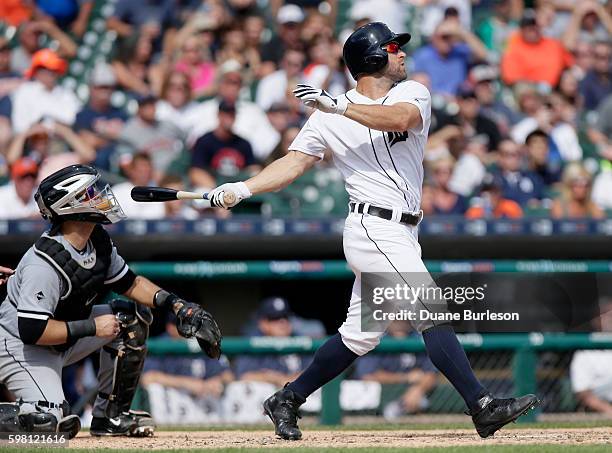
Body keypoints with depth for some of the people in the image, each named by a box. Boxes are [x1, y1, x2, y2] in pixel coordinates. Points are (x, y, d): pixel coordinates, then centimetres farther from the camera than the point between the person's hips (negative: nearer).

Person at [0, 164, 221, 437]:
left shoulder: (98, 242, -4)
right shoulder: (45, 263, -30)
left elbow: (127, 282, 11)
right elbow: (32, 331, -33)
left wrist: (174, 303, -4)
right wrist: (92, 328, -26)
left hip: (66, 340, 9)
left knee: (134, 315, 2)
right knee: (50, 421, -29)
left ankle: (111, 414, 8)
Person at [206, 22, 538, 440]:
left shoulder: (413, 93, 6)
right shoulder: (329, 117, 0)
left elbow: (399, 118, -17)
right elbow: (294, 163, -1)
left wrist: (339, 107, -25)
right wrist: (243, 189, -13)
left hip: (400, 235, 6)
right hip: (375, 229, -6)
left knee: (360, 335, 11)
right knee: (433, 316, -14)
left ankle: (287, 402, 22)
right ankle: (483, 407, -17)